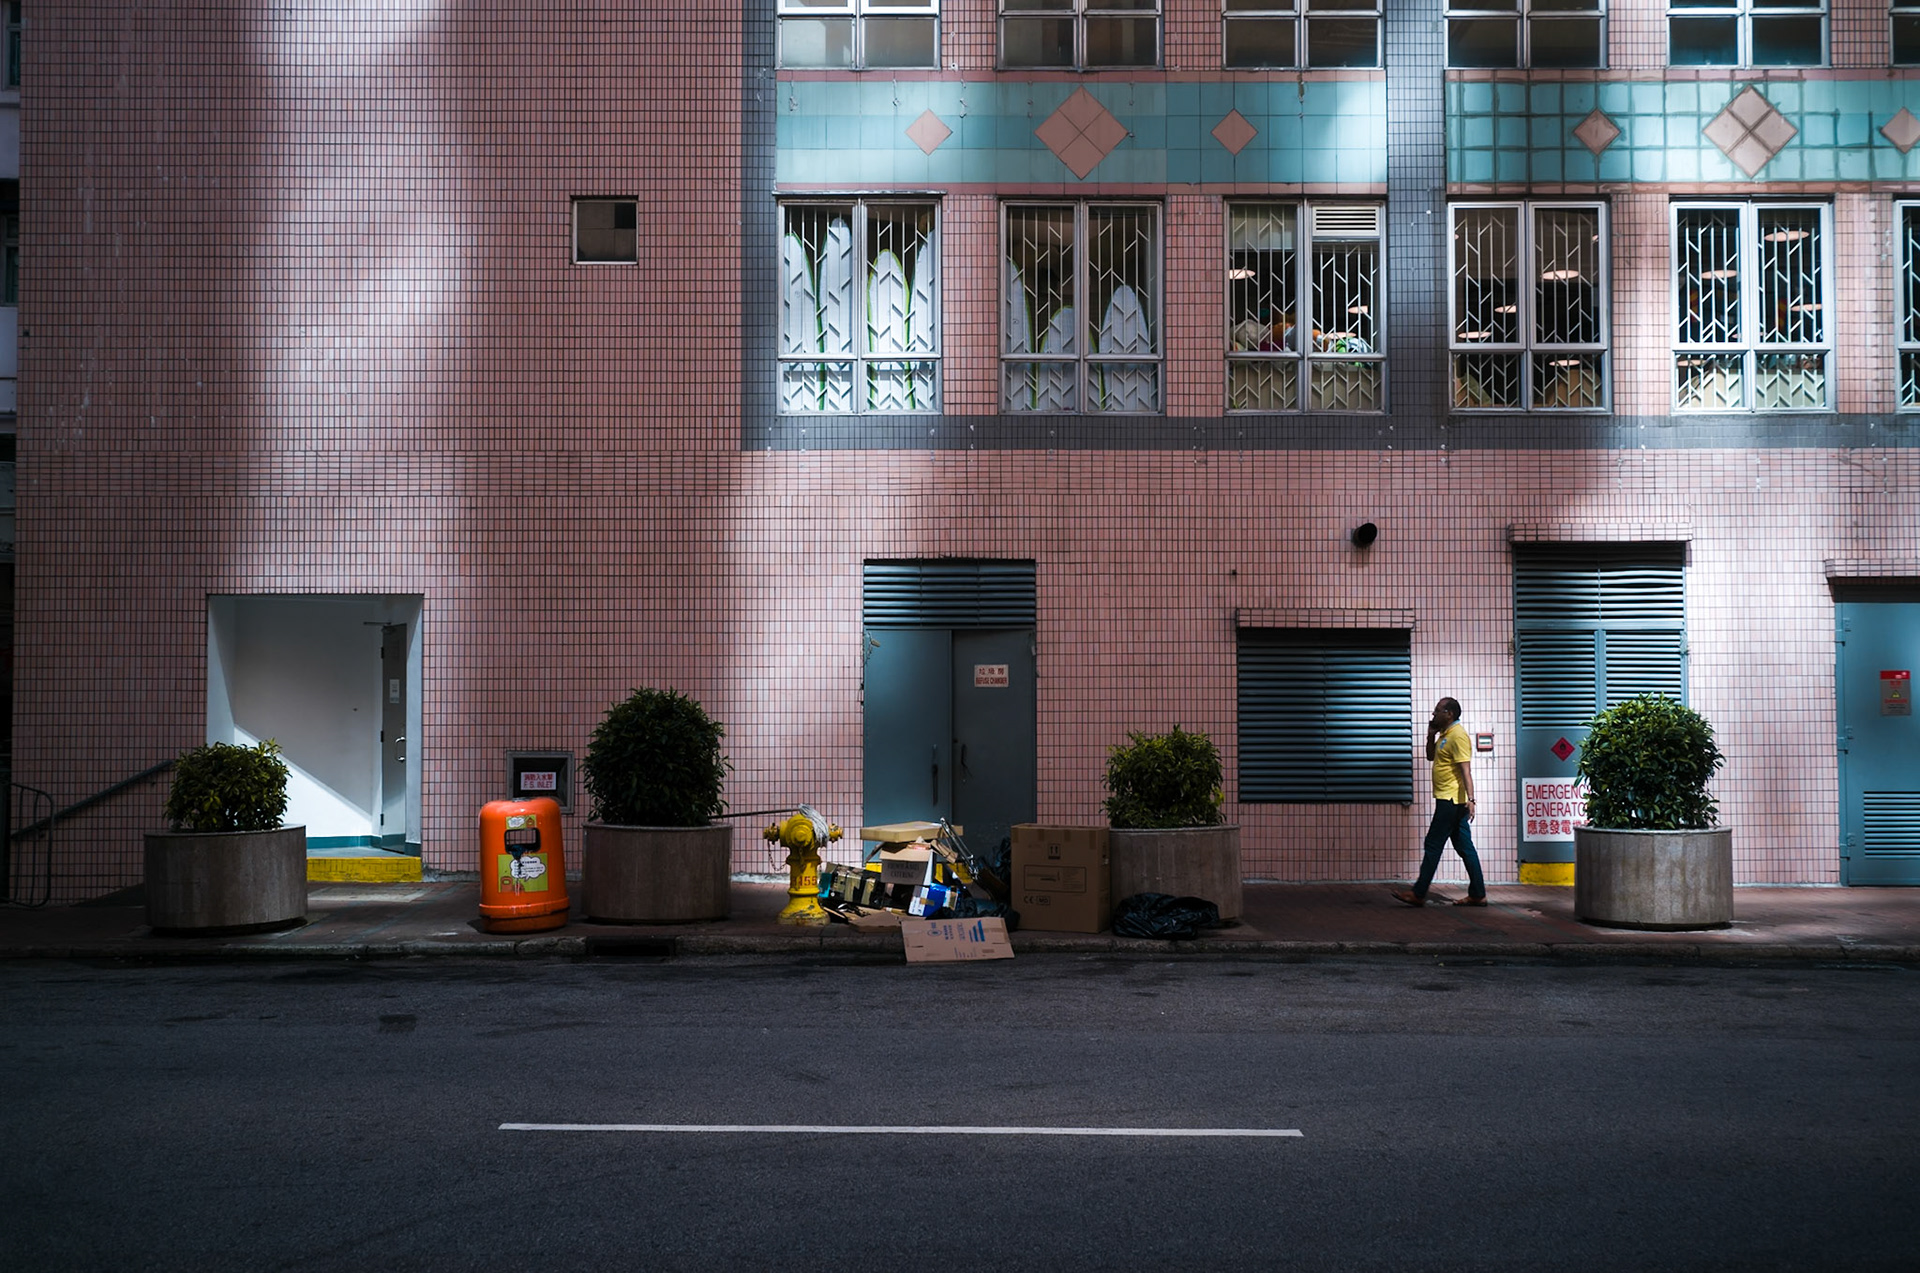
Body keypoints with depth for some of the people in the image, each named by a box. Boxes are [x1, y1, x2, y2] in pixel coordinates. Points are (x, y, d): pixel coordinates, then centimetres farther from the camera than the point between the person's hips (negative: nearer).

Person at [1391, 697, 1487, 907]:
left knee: (1433, 845, -6)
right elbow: (1431, 756, 28)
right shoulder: (1445, 734, 17)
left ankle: (1418, 894, -3)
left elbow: (1466, 769, -22)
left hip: (1451, 800, -10)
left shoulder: (1458, 735, -15)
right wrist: (1431, 735, 11)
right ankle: (1477, 895, 11)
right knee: (1464, 847, 9)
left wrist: (1470, 799, -29)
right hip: (1450, 800, 10)